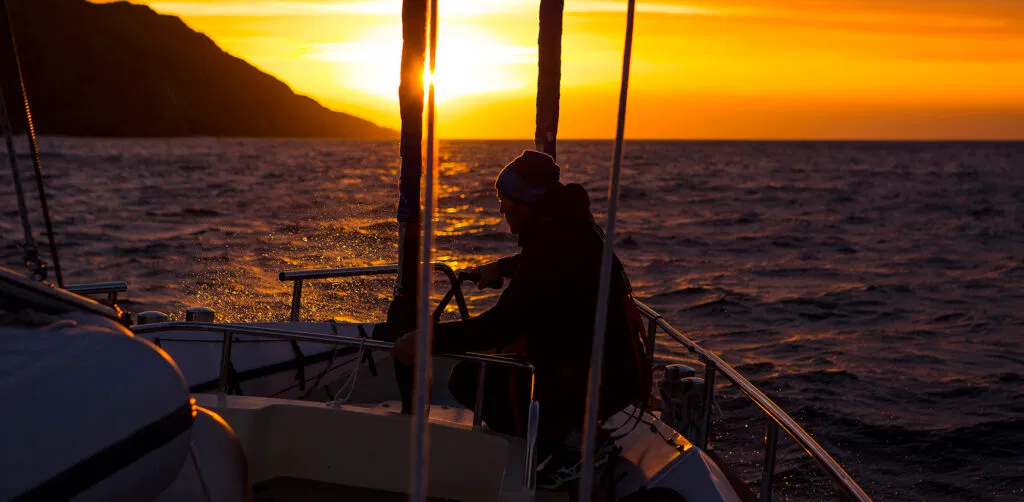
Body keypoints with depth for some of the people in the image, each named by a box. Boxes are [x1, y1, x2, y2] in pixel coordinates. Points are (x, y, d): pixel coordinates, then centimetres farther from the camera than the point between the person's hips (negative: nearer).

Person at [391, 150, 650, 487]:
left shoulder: (553, 242, -23)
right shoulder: (570, 223, 6)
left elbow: (503, 324, -28)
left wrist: (428, 340, -24)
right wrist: (502, 268, 23)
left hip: (597, 383, -10)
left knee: (467, 380, -8)